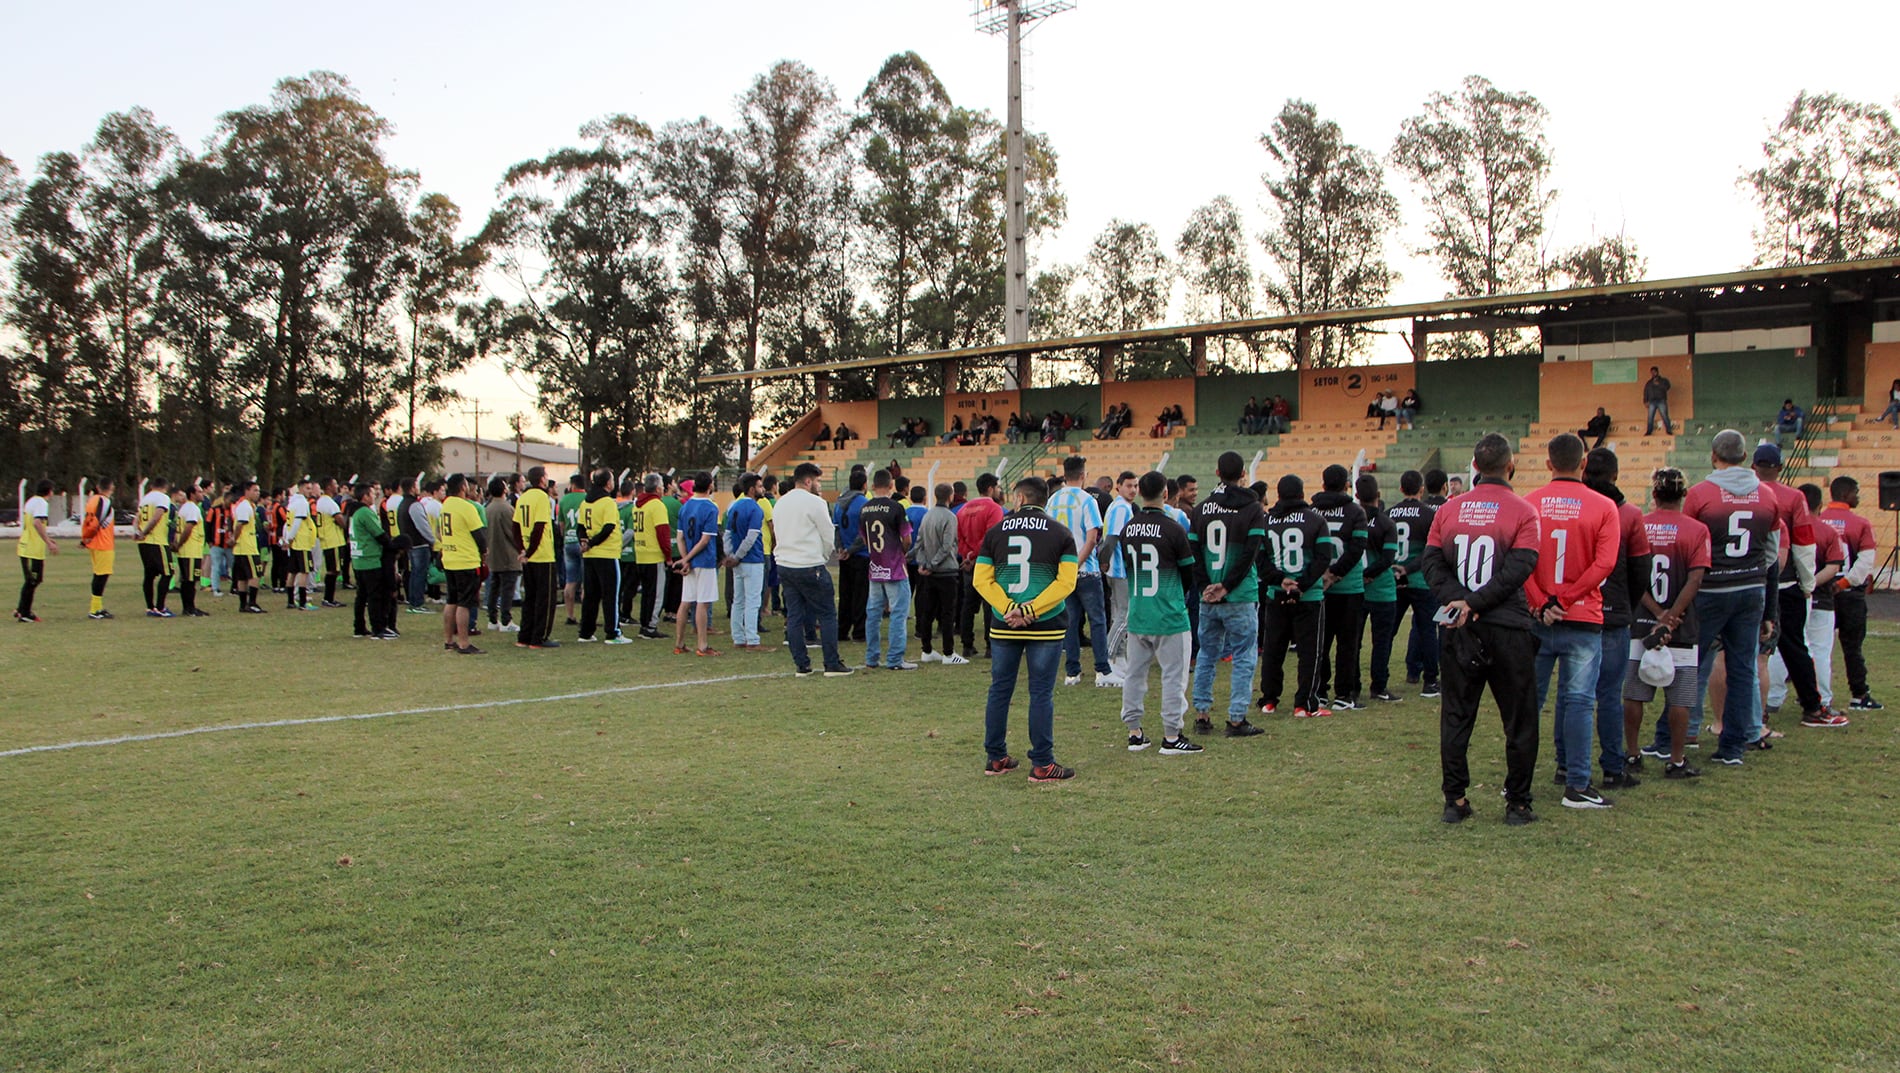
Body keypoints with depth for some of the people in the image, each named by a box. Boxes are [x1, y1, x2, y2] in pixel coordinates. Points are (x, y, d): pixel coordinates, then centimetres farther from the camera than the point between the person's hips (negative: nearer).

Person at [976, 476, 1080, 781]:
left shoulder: (995, 532, 6)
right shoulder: (1060, 533, 1)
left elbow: (982, 580, -1)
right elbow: (1066, 581, -10)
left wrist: (1008, 609, -11)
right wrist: (1030, 610, -13)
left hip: (1003, 626, 2)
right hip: (1047, 628, -2)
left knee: (1000, 689, 12)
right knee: (1041, 693, 1)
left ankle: (995, 758, 19)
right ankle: (1042, 765, 3)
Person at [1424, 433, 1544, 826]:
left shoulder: (1449, 510, 5)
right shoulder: (1522, 511, -6)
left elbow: (1431, 561, -2)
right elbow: (1518, 568, -15)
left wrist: (1459, 601, -10)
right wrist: (1475, 603, -14)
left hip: (1459, 630, 3)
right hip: (1508, 630, -3)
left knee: (1456, 716, 11)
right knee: (1519, 720, 8)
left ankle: (1455, 801, 12)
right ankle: (1517, 804, 13)